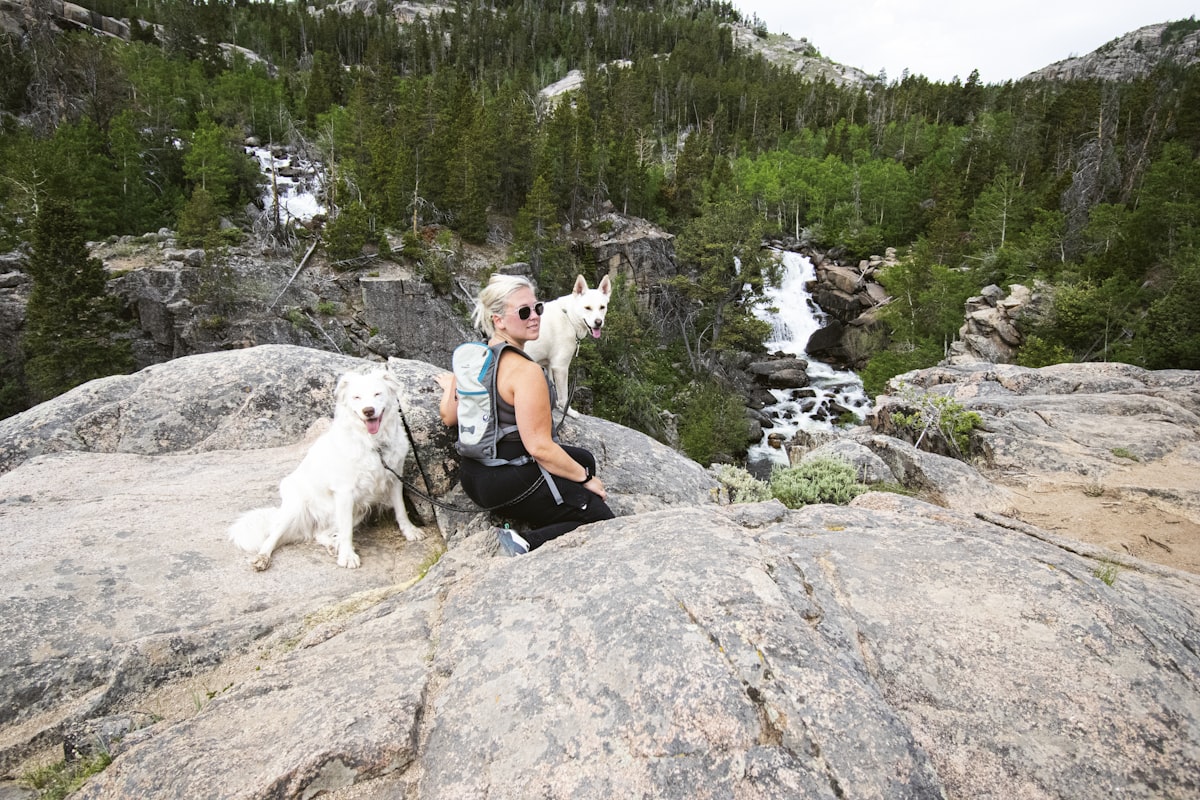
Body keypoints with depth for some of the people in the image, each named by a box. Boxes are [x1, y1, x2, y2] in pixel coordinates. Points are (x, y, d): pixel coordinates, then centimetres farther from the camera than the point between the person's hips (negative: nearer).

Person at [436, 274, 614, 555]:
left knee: (584, 459, 26)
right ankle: (528, 543, -13)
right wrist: (585, 478, -11)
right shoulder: (526, 371, -24)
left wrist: (450, 386, 30)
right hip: (510, 484, -9)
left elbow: (448, 417, 9)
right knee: (603, 519, 0)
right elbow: (540, 447, -25)